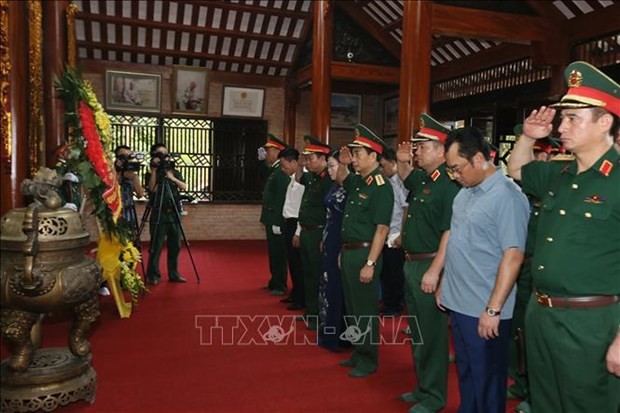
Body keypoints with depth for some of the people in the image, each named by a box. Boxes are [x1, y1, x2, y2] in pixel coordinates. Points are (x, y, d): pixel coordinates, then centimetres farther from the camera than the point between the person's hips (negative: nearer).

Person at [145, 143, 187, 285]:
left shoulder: (175, 172, 13)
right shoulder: (151, 174, 2)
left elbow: (184, 187, 1)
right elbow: (152, 188, -16)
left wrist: (172, 178, -13)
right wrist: (154, 170, -18)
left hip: (174, 214, 4)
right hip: (159, 214, -4)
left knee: (175, 245, 7)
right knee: (156, 246, -5)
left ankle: (174, 274, 17)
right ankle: (153, 275, 5)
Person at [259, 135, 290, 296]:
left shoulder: (281, 172, -16)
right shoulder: (274, 171, 15)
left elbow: (281, 199, -22)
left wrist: (276, 223, -22)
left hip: (276, 221, -10)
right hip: (271, 220, 10)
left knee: (278, 253, -1)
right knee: (273, 253, 16)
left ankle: (280, 286, 9)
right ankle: (274, 282, 27)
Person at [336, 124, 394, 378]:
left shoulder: (382, 187, -16)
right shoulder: (357, 181, 9)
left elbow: (382, 229, -20)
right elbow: (341, 178, 34)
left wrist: (370, 264, -22)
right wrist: (343, 164, 12)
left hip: (365, 254, -9)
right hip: (348, 252, 9)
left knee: (365, 310, 3)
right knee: (352, 308, 18)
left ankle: (368, 361, 18)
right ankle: (358, 353, 33)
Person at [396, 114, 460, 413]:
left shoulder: (449, 184, -18)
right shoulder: (423, 179, 9)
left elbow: (449, 232, -23)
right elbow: (406, 177, 33)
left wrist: (434, 271, -24)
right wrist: (402, 162, 12)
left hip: (429, 266, -9)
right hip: (412, 264, 9)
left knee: (431, 333, 4)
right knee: (417, 331, 19)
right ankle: (422, 387, 35)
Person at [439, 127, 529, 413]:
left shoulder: (507, 196, -17)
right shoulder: (464, 193, 8)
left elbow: (513, 256, -20)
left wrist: (493, 309, -21)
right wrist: (445, 284, 15)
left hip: (484, 311, -7)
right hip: (458, 303, 8)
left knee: (487, 379, 10)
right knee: (465, 373, 21)